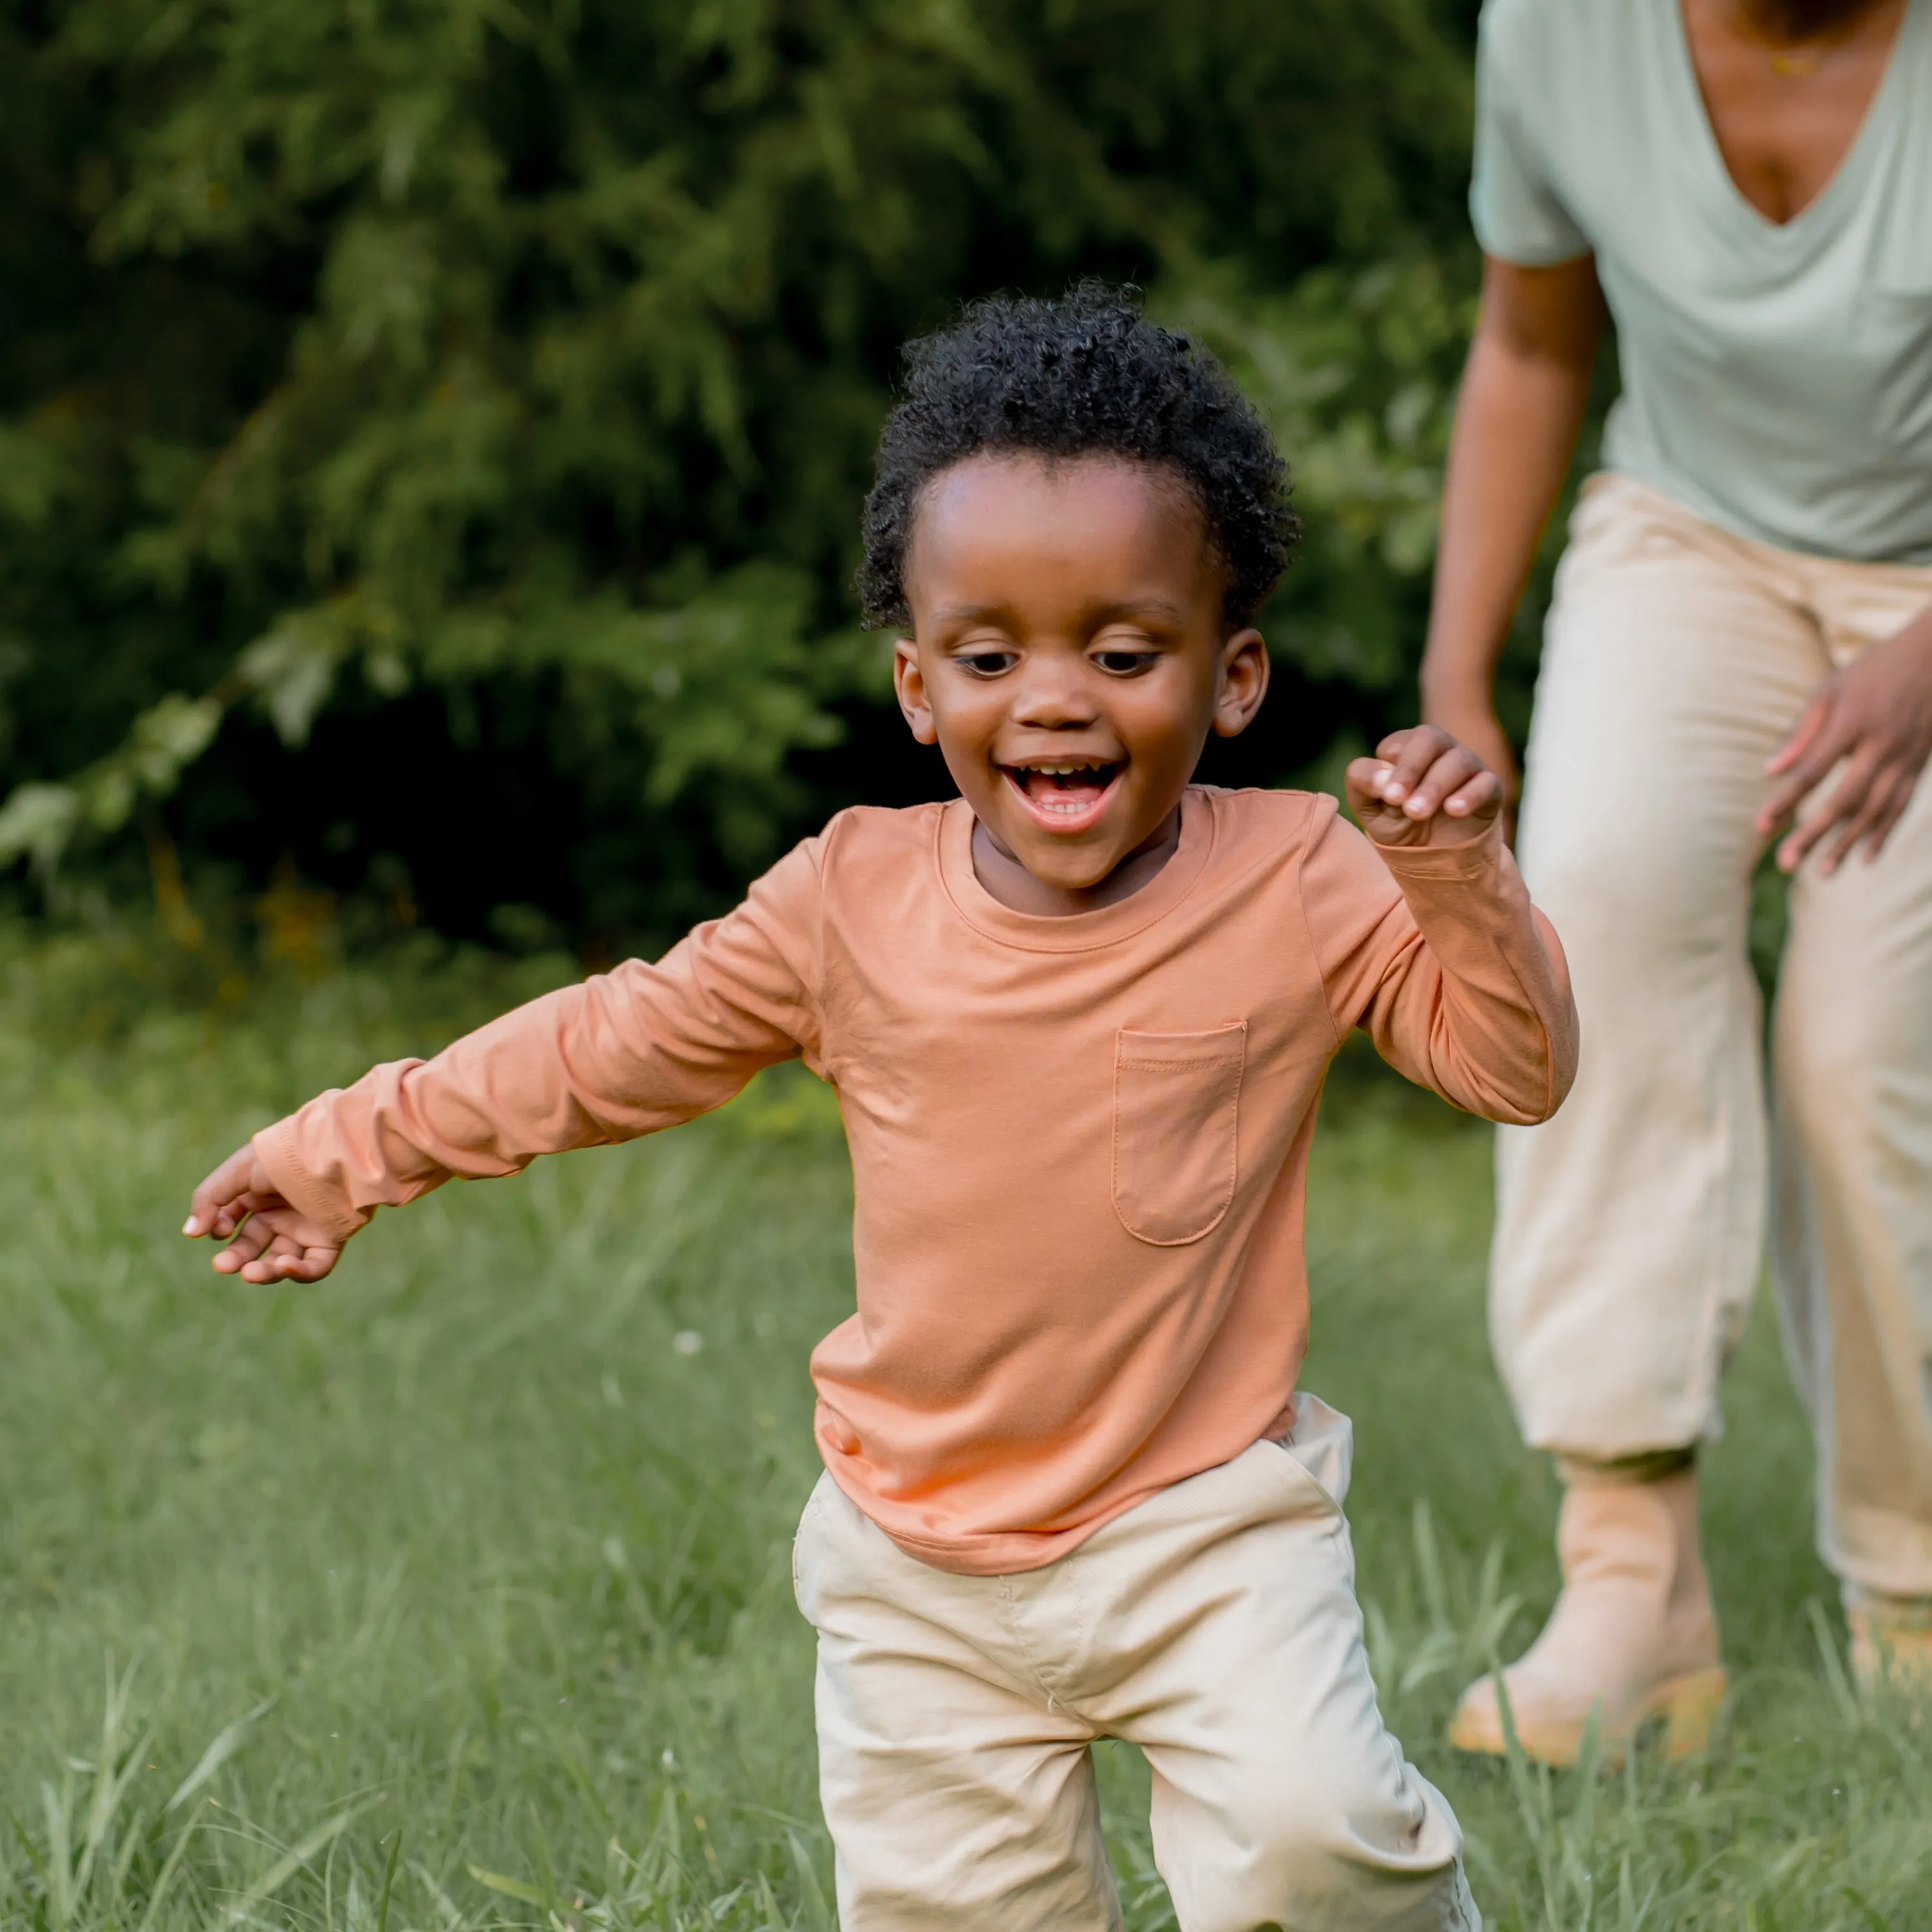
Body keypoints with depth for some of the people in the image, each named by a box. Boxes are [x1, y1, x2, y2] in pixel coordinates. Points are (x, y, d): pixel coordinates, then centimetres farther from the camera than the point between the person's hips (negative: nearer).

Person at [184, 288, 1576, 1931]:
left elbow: (1512, 1068, -7)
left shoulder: (1293, 886, -7)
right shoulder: (857, 901, -2)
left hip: (1207, 1524, -3)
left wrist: (1462, 889, -25)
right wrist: (354, 1149, 14)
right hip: (921, 1576, 3)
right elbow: (624, 1043, 10)